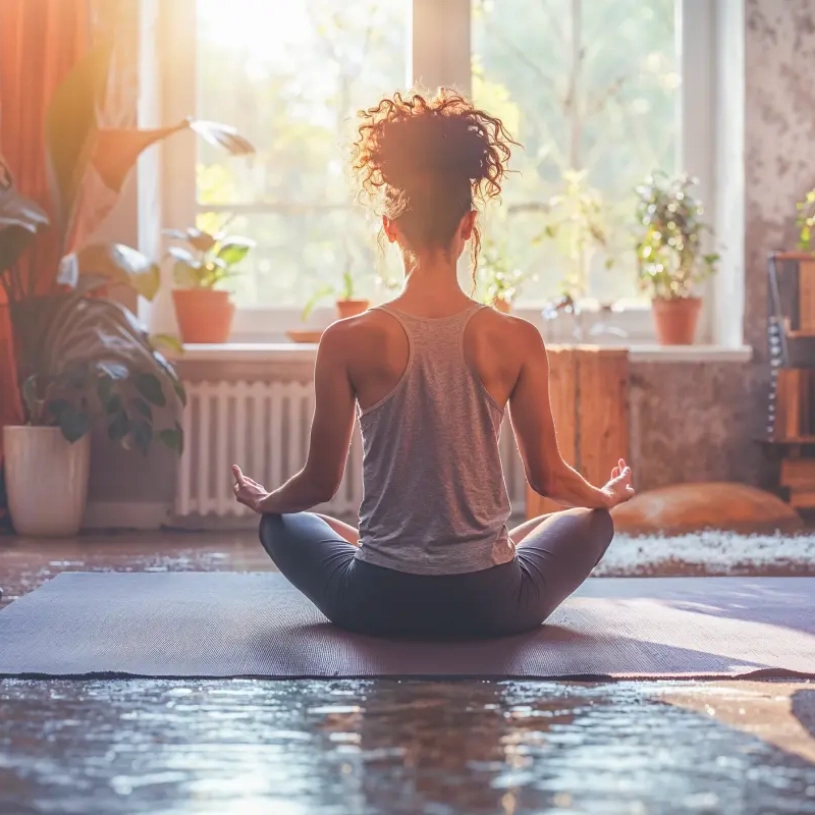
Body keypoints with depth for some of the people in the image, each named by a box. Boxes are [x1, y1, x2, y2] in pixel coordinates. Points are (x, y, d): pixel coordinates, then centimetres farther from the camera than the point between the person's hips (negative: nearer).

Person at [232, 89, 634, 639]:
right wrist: (607, 496, 24)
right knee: (591, 520, 31)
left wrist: (263, 501, 21)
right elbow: (547, 476, 1)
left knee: (283, 523, 32)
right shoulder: (517, 340, -9)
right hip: (491, 608, 1)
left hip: (379, 607, 0)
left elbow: (321, 482, -2)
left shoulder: (350, 342, -11)